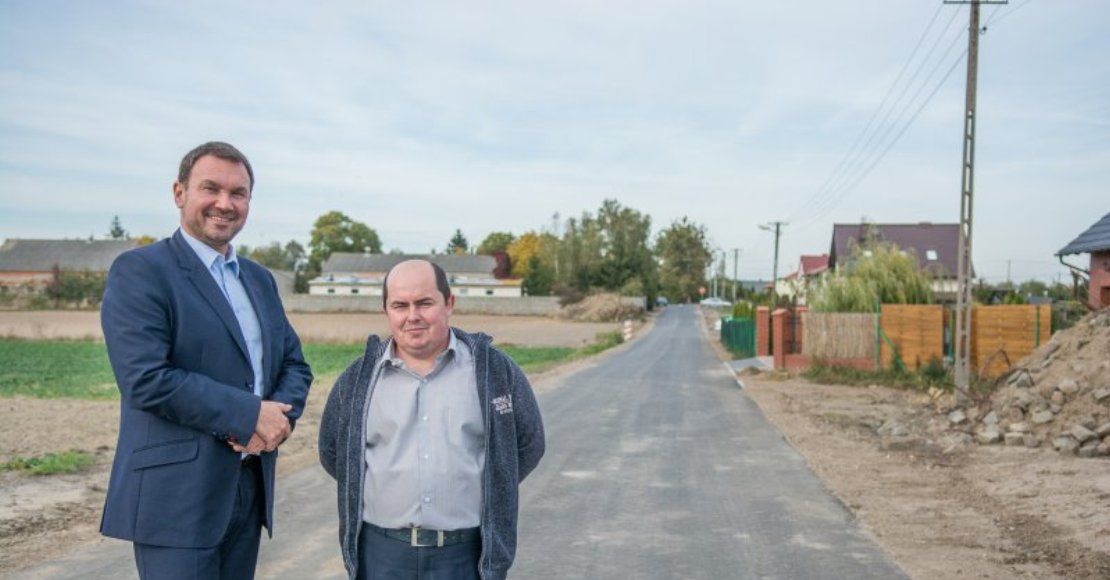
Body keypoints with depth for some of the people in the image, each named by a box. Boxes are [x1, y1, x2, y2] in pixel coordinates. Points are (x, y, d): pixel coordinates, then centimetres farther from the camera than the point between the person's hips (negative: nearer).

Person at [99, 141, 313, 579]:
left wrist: (281, 418, -7)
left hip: (251, 486, 7)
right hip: (177, 494, -7)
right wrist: (249, 414, -17)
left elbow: (295, 365, 15)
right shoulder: (140, 271, -8)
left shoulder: (259, 279, 15)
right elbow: (145, 378, -19)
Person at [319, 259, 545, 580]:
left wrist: (487, 491, 6)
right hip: (381, 553, 2)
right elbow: (332, 450, 14)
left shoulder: (494, 370, 0)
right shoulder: (359, 378, 4)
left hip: (466, 553, -1)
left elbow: (528, 443, 8)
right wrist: (373, 491, 9)